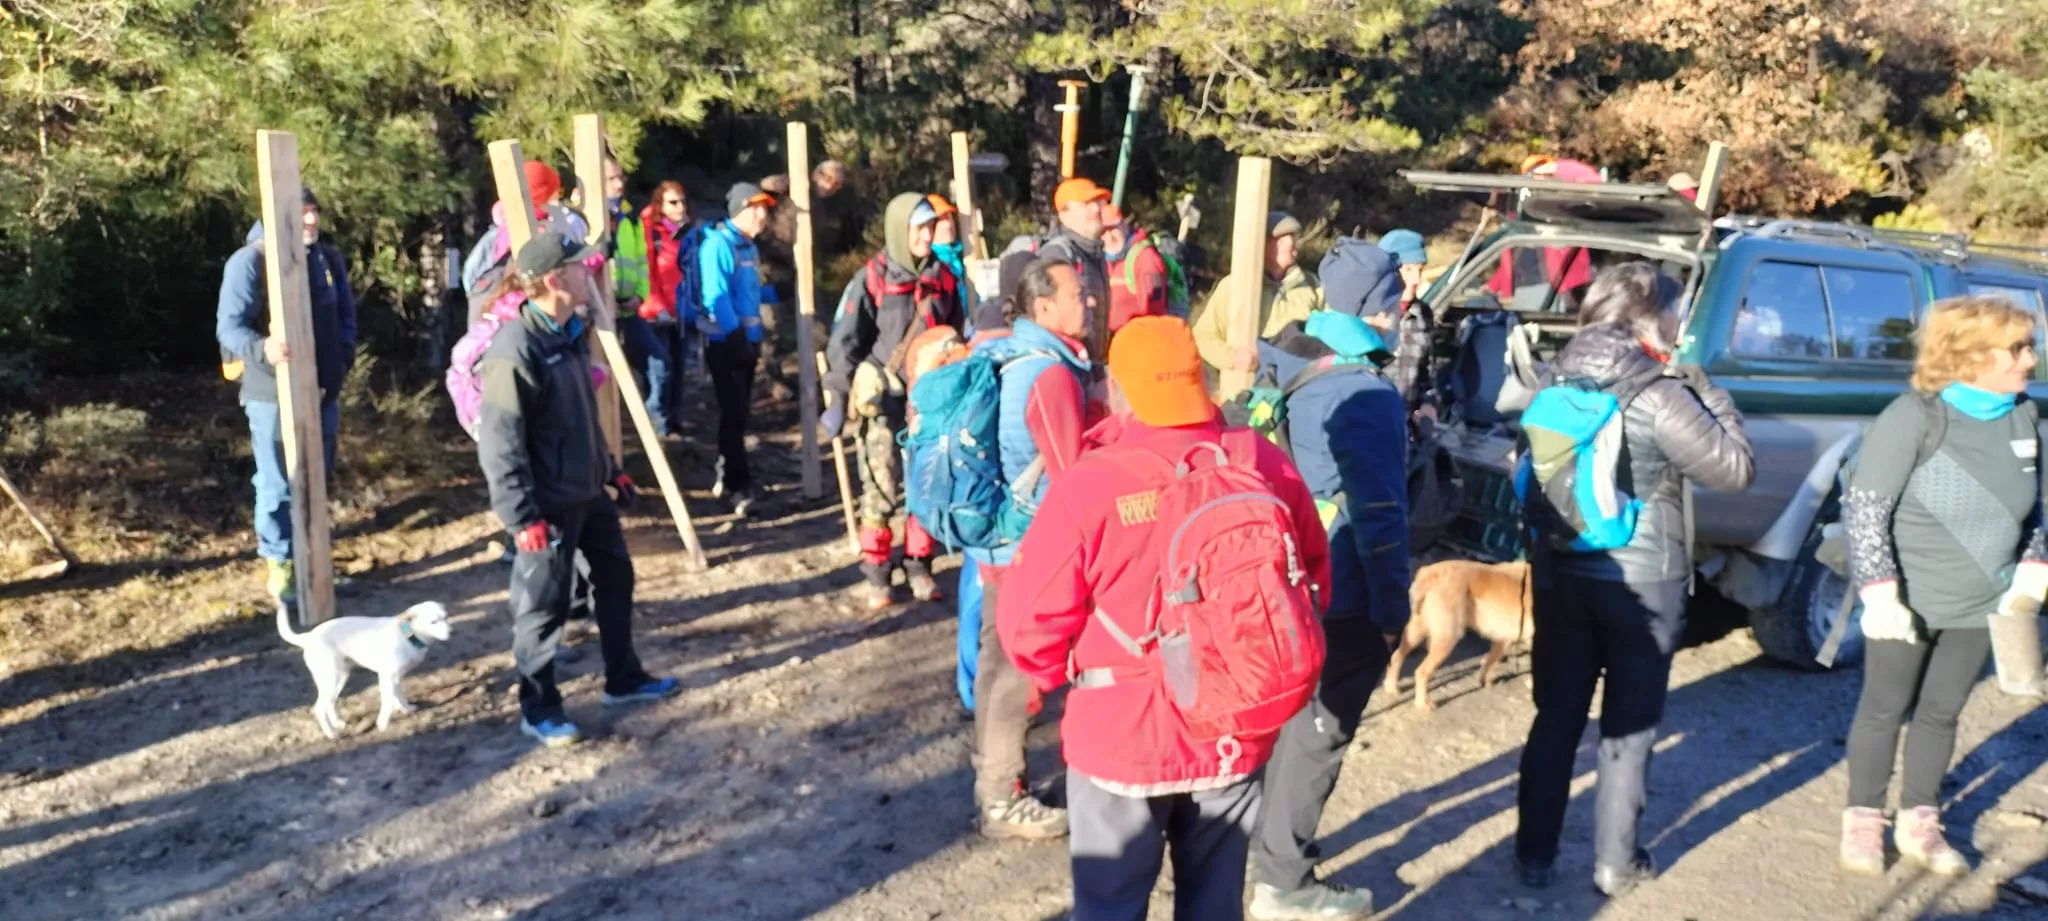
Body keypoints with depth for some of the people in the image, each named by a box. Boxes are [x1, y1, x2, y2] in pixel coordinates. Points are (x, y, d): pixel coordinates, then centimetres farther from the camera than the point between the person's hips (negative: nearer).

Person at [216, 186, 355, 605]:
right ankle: (279, 566, 14)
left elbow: (346, 315, 17)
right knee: (279, 486, 1)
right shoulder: (250, 260, -11)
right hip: (273, 393, -6)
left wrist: (343, 358, 1)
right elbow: (229, 325, -17)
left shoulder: (329, 258, 8)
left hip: (323, 390, 6)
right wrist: (262, 349, -36)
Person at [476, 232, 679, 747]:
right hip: (548, 504, -9)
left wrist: (611, 470, 21)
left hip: (588, 492, 9)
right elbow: (499, 443, -23)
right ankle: (538, 710, 22)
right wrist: (521, 515, -23)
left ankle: (623, 679, 36)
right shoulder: (516, 350, -23)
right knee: (544, 606, 5)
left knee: (616, 578, 19)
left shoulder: (571, 334, 6)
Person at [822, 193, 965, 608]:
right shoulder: (872, 278, -7)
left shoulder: (943, 278, 6)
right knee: (881, 487, -2)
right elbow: (845, 341, -6)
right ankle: (876, 575, 10)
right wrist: (838, 400, -9)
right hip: (886, 399, -4)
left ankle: (918, 567, 20)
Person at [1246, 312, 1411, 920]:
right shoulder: (1371, 396, -12)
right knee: (1318, 735, 1)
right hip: (1347, 598, -8)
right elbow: (1379, 513, -21)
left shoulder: (1300, 402, 13)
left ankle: (1269, 847, 32)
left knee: (1294, 724, 19)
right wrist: (1392, 608, -15)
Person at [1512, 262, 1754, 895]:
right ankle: (1615, 863, 20)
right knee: (1629, 727, 10)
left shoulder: (1558, 381, 4)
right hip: (1641, 581, -5)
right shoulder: (1659, 394, -14)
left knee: (1556, 717, 13)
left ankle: (1534, 856, 20)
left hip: (1560, 573, 5)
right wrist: (1708, 393, -2)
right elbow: (1735, 468, -8)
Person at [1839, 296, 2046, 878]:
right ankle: (1862, 822, 24)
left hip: (1980, 605, 5)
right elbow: (1863, 507, -20)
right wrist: (1880, 594, -25)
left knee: (1941, 713, 16)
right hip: (1908, 602, -5)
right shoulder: (1914, 417, -20)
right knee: (1885, 710, 8)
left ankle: (1919, 824, 31)